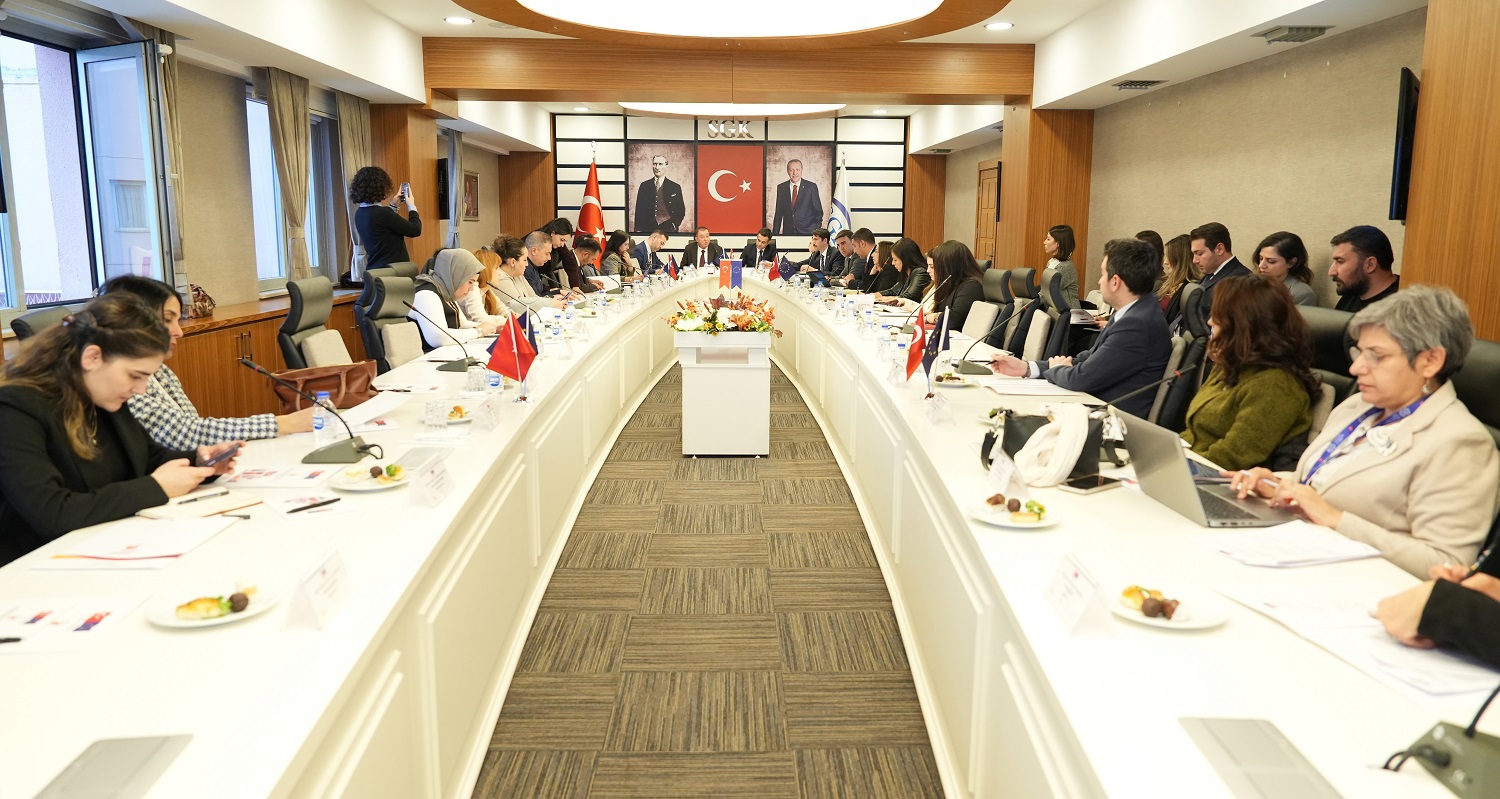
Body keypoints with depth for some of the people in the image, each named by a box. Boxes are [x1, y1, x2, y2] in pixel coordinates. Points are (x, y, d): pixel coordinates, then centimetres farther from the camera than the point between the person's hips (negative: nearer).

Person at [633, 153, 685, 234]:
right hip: (647, 229, 1)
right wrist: (638, 230, 2)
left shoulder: (675, 187, 6)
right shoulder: (644, 186, 11)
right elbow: (639, 210, 10)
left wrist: (674, 225, -7)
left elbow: (681, 211, 8)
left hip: (668, 229, -1)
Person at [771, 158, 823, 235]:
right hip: (788, 231, 2)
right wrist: (775, 233, 6)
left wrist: (816, 231, -6)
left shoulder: (811, 187, 0)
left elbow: (818, 211, 4)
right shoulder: (781, 188, 7)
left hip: (807, 232, -2)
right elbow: (778, 213, 10)